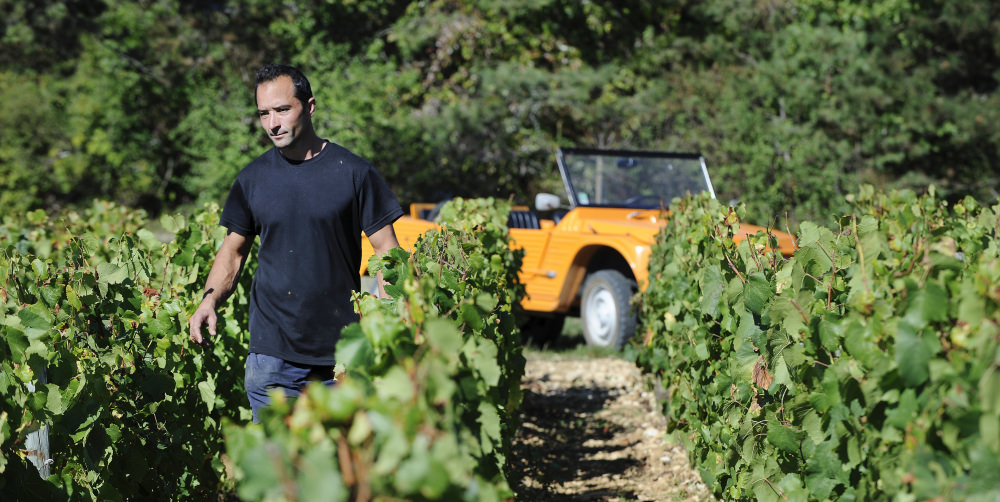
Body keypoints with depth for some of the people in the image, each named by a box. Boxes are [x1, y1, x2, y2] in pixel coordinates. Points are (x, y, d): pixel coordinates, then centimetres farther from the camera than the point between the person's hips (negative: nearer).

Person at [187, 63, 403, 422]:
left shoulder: (352, 172, -2)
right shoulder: (253, 179, 6)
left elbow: (387, 251, -1)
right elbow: (233, 251, 14)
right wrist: (210, 299, -6)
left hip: (342, 353, -1)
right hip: (272, 352, 2)